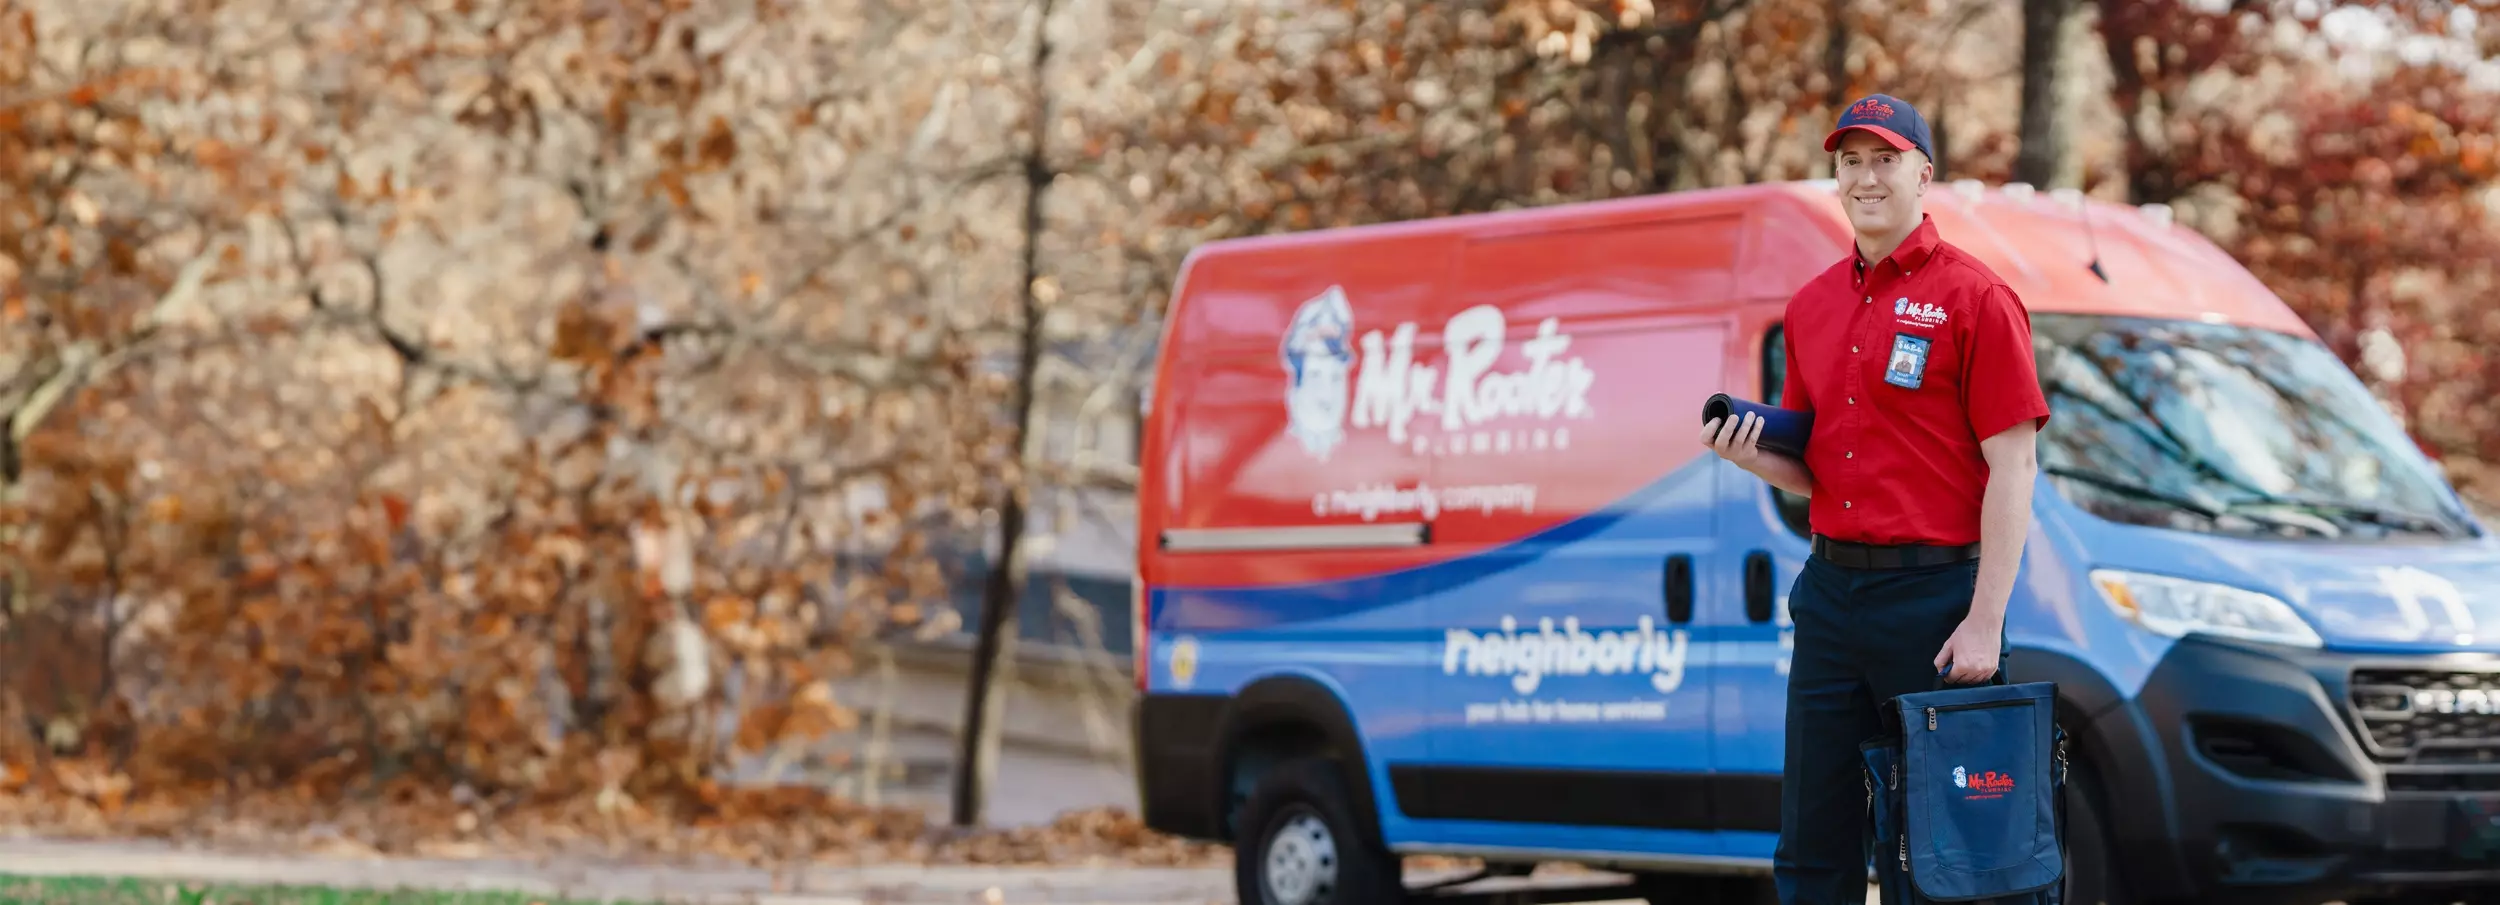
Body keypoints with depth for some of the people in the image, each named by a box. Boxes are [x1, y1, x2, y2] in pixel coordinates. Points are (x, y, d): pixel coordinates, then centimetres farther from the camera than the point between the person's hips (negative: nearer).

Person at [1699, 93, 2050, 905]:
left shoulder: (1972, 297, -6)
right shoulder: (1813, 305, 14)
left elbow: (2012, 468, -10)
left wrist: (1985, 623, -16)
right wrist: (1753, 457, -3)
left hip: (1933, 592, -6)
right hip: (1830, 590, 7)